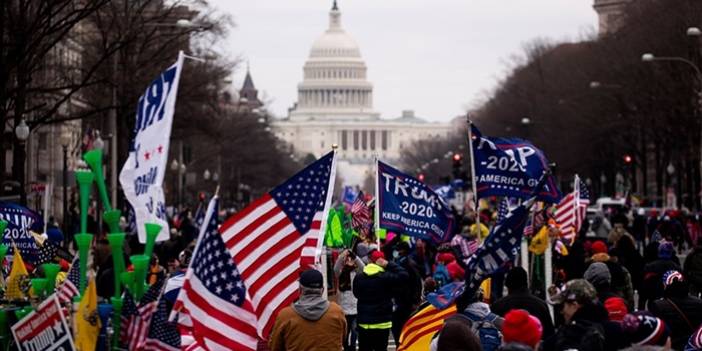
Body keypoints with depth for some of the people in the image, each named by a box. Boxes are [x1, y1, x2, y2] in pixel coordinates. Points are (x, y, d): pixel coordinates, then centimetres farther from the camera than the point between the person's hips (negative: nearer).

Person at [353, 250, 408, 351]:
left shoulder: (359, 278, -1)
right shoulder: (385, 277, -14)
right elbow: (404, 274, -13)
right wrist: (389, 265, -8)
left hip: (363, 323, 3)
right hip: (382, 323, -3)